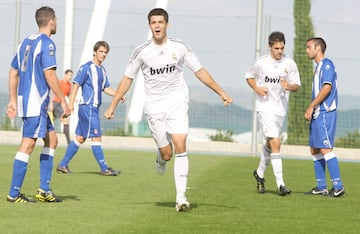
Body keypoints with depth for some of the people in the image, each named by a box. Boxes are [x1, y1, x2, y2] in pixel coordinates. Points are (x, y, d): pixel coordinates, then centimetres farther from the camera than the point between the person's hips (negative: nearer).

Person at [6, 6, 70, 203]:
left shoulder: (25, 42, 16)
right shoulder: (46, 43, -10)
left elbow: (13, 72, 17)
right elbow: (49, 75, -16)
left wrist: (13, 100, 19)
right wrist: (63, 101, -11)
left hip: (24, 99, 9)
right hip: (36, 101, -9)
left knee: (51, 140, 16)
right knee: (27, 145, -7)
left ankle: (44, 190, 13)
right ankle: (14, 193, -6)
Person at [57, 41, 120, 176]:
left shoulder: (102, 70, 16)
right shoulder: (86, 68, -9)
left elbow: (106, 88, 21)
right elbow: (76, 84, -12)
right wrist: (71, 102, -19)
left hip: (94, 108, 9)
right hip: (87, 107, -9)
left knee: (80, 138, 9)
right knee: (96, 137, -8)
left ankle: (63, 165, 14)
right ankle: (104, 168, -6)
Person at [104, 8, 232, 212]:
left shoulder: (180, 48, -3)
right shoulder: (141, 52, -3)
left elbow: (200, 72, 6)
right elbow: (128, 79, 6)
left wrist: (221, 92, 3)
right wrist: (113, 106, 4)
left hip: (177, 103, 0)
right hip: (154, 106, 0)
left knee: (180, 146, -15)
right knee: (167, 153, -1)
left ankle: (181, 197, -13)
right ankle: (161, 159, 39)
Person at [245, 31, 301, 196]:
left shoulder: (289, 64, 0)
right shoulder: (261, 63, -4)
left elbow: (296, 86, 3)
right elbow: (249, 76, 12)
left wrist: (289, 86, -20)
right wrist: (256, 88, -7)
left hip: (281, 108, 4)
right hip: (265, 107, -4)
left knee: (269, 144, 18)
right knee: (275, 143, -15)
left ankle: (260, 173, 42)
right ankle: (280, 184, -15)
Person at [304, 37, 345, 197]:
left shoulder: (327, 64, -9)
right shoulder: (319, 66, 20)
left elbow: (327, 88, -19)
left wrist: (311, 107, -18)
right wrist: (311, 111, 16)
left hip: (325, 113, -10)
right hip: (317, 114, 10)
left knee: (325, 149, -13)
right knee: (314, 149, 9)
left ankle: (338, 186, -13)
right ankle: (321, 187, 12)